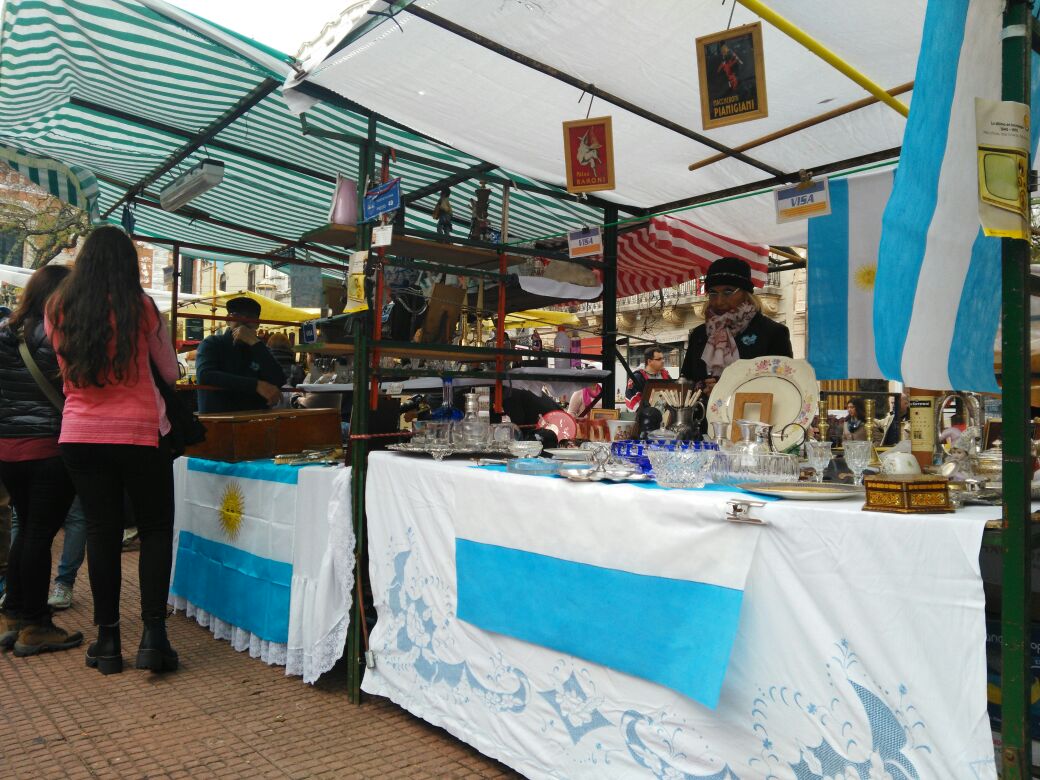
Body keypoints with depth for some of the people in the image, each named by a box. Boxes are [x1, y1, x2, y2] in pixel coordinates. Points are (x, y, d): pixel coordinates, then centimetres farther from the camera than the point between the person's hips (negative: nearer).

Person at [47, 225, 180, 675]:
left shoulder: (57, 310, 3)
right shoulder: (140, 307, -7)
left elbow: (65, 370, 16)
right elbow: (170, 373, 2)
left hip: (79, 436, 3)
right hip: (139, 434, -3)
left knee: (102, 531, 11)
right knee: (155, 529, 8)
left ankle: (108, 641, 17)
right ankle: (153, 634, 1)